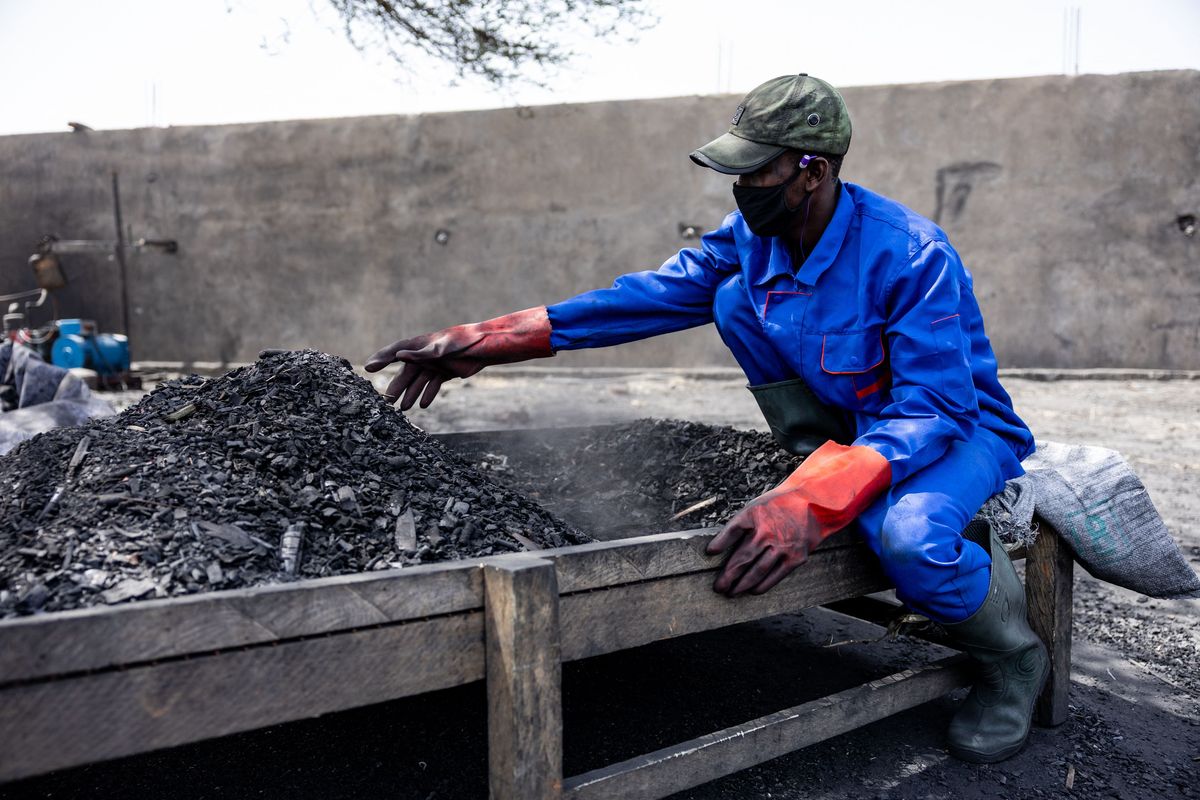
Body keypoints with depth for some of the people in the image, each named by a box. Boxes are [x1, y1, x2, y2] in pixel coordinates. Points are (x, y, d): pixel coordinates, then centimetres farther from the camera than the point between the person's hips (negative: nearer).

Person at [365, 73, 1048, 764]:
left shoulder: (910, 254, -28)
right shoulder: (753, 239, -9)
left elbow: (936, 408, -32)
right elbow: (649, 296, -10)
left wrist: (811, 505, -48)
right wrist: (484, 343, -16)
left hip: (961, 423, -5)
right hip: (855, 415, 6)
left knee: (907, 534, -40)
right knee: (735, 298, -12)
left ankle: (1015, 660, -4)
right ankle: (840, 481, -5)